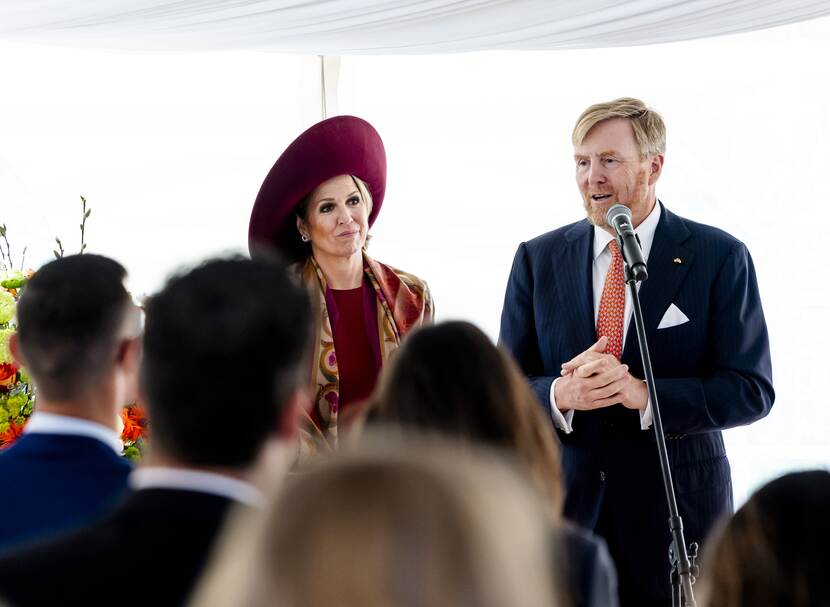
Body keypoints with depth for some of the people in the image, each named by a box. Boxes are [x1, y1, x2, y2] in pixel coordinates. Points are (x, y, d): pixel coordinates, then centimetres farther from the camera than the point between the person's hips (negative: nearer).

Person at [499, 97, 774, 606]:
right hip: (563, 507, 2)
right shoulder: (538, 259, 5)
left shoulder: (720, 258, -3)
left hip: (677, 507, -2)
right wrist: (561, 395, -18)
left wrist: (644, 393, -22)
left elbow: (752, 390, -8)